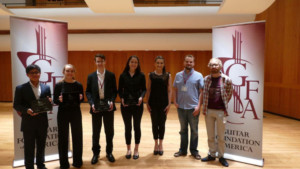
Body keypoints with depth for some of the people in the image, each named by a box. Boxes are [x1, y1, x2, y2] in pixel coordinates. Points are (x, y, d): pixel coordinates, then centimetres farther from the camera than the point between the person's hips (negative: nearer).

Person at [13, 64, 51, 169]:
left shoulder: (46, 88, 4)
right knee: (29, 148, 8)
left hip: (42, 122, 3)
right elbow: (16, 105, -5)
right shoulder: (20, 88, -5)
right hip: (28, 124, -3)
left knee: (41, 146, 19)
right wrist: (26, 110, -23)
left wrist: (49, 103, -16)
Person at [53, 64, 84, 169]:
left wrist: (80, 98, -17)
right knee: (63, 138, 8)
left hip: (76, 113, 1)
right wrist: (60, 100, -23)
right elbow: (55, 101, -2)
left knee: (77, 136, 10)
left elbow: (82, 99, 5)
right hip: (63, 114, -1)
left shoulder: (78, 85, -2)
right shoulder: (59, 85, -5)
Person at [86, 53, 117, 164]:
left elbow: (114, 91, 2)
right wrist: (91, 103, -10)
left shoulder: (111, 75, 2)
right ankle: (96, 153, 27)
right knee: (96, 131, 11)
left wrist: (112, 101, -14)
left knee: (109, 130, 10)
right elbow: (88, 92, 4)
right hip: (96, 107, 1)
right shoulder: (91, 76, 4)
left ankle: (109, 152, 27)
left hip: (108, 106, 0)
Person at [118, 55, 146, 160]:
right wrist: (122, 98, -15)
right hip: (125, 104, 1)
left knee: (137, 127, 8)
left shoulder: (141, 75, 0)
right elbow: (120, 90, 3)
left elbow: (144, 89, 1)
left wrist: (141, 97, -18)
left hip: (137, 104, 0)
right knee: (128, 127, 9)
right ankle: (128, 149, 25)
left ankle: (136, 150, 24)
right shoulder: (123, 75, 2)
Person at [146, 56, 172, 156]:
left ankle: (160, 144, 25)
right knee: (154, 123, 9)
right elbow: (148, 89, 3)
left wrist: (169, 103, -6)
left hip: (163, 103, 0)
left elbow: (169, 90, -1)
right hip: (153, 103, 1)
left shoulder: (168, 76, 0)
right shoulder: (151, 75, 1)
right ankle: (156, 144, 25)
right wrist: (147, 103, 0)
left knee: (162, 124, 8)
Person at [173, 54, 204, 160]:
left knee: (194, 130, 8)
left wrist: (198, 106, -11)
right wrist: (175, 102, -2)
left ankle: (194, 150, 23)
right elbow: (175, 90, 10)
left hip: (193, 107, -2)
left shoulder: (198, 75, -2)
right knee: (183, 129, 14)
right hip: (181, 107, 3)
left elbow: (202, 92, -4)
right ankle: (183, 149, 26)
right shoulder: (178, 75, 7)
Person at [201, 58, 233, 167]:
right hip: (208, 111, 2)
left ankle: (221, 156, 25)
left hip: (221, 111, -2)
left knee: (221, 136, 9)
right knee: (210, 136, 12)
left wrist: (224, 104, 6)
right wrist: (203, 107, 3)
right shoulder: (206, 79, 1)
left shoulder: (226, 80, -6)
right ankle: (212, 154, 28)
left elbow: (229, 94, 6)